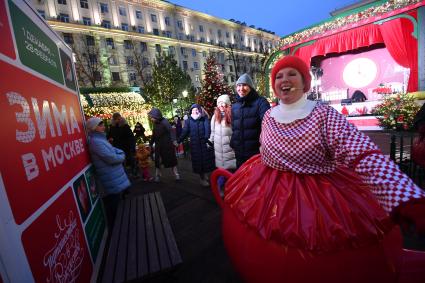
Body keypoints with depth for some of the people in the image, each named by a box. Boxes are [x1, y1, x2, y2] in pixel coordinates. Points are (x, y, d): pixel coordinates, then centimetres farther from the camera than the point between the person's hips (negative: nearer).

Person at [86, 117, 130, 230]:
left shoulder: (101, 139, 12)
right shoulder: (96, 141, -21)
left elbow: (113, 149, 17)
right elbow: (111, 158, -26)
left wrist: (120, 152, -5)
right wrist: (122, 156, -7)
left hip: (116, 180, 11)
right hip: (112, 182, -11)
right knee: (114, 212, 4)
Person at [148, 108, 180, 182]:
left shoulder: (164, 122, -13)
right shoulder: (155, 124, 7)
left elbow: (170, 131, -21)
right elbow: (153, 135, 15)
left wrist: (173, 140, -33)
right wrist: (151, 144, 19)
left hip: (167, 145, -6)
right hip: (158, 147, 6)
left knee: (171, 159, 4)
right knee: (157, 161, 9)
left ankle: (176, 174, 17)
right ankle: (157, 176, 22)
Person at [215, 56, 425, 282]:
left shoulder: (324, 115, -15)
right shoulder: (268, 115, 1)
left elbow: (366, 156, -26)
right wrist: (257, 174, 21)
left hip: (319, 199, -4)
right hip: (268, 192, 5)